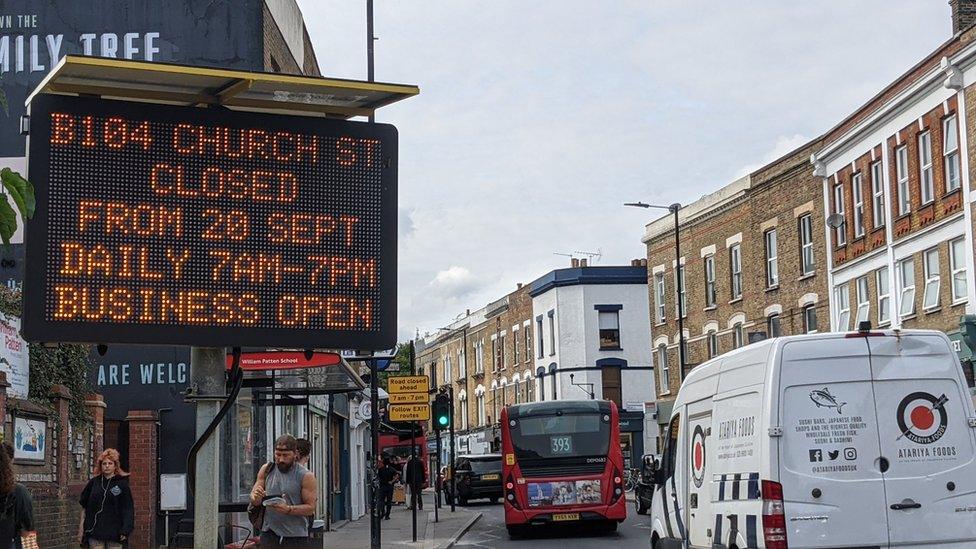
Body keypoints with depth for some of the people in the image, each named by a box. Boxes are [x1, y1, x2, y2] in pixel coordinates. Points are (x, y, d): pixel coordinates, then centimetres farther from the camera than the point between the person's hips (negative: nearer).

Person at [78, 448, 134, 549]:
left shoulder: (122, 484, 2)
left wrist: (125, 530, -10)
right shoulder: (94, 482, 7)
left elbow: (128, 509, 0)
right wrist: (81, 527, 8)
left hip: (114, 531, -1)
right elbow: (84, 507, 12)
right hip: (95, 531, 1)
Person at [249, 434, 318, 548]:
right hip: (269, 533, 3)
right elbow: (254, 501, 11)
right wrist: (256, 498, -14)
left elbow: (310, 508, -8)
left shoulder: (305, 476, -5)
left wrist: (288, 509, -23)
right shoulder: (266, 470, 7)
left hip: (295, 537, -3)